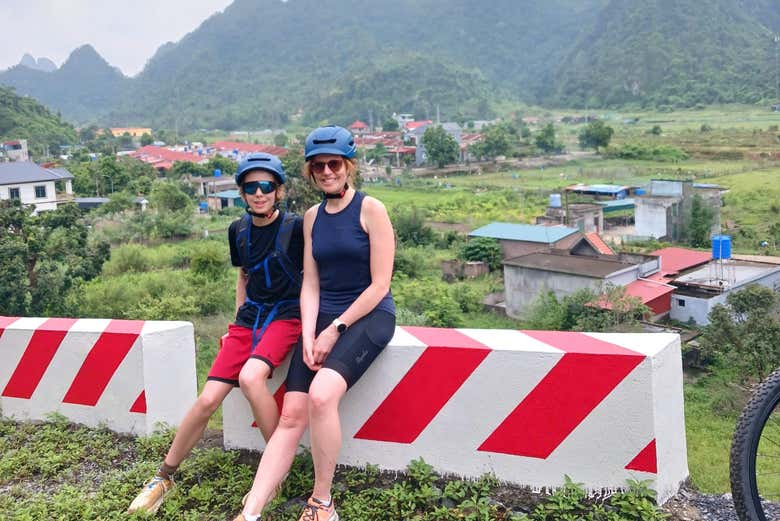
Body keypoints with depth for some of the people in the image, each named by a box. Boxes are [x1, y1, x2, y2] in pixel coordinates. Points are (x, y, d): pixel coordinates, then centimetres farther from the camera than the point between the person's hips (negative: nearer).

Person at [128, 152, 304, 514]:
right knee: (208, 400, -7)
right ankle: (164, 477, 12)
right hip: (248, 317, 5)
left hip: (285, 315, -4)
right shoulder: (238, 231, 8)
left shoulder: (296, 227, -7)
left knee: (250, 377, -33)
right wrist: (237, 323, 16)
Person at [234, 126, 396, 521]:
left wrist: (336, 330, -13)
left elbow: (380, 284, -11)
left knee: (321, 395, -30)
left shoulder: (371, 209, -7)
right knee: (292, 414, -9)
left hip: (369, 315, -5)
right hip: (322, 318, 5)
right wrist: (309, 334, -8)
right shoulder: (312, 217, 10)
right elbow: (310, 284, 8)